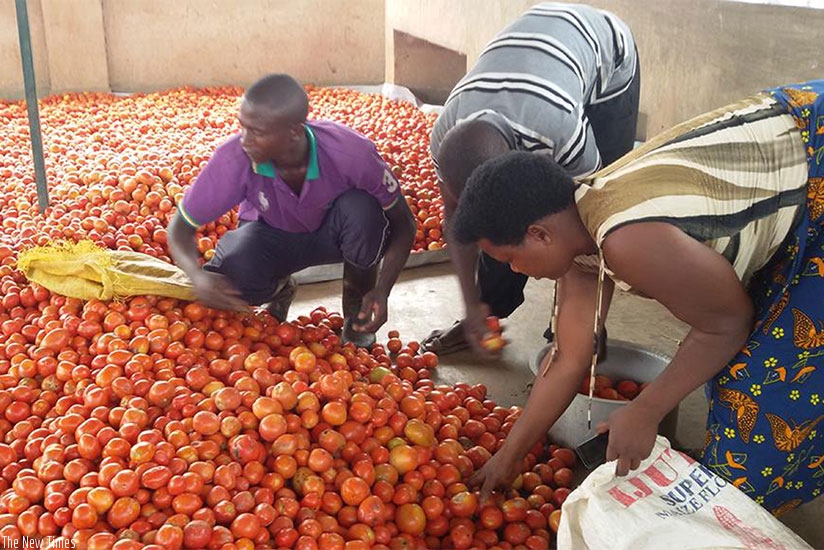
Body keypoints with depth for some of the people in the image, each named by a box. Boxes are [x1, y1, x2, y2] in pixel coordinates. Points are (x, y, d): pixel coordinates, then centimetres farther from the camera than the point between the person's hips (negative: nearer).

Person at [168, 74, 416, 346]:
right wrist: (197, 275, -41)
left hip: (332, 232, 0)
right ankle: (279, 290, 8)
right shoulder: (233, 158, -30)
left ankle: (357, 302, -4)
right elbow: (181, 226, -18)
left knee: (360, 209, -35)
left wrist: (381, 291, -34)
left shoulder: (351, 152, -33)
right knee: (234, 273, -33)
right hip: (271, 234, 1)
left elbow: (403, 224, -19)